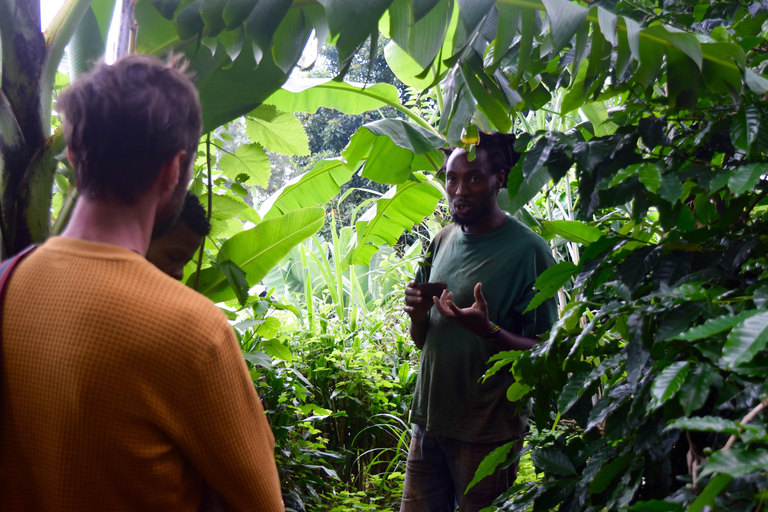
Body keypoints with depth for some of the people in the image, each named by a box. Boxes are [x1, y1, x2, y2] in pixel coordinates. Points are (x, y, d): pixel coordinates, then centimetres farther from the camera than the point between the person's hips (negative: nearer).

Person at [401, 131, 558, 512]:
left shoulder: (527, 249, -13)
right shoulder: (442, 241, 7)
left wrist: (488, 330, -29)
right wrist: (418, 314, -9)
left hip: (488, 433, -5)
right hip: (428, 422, 6)